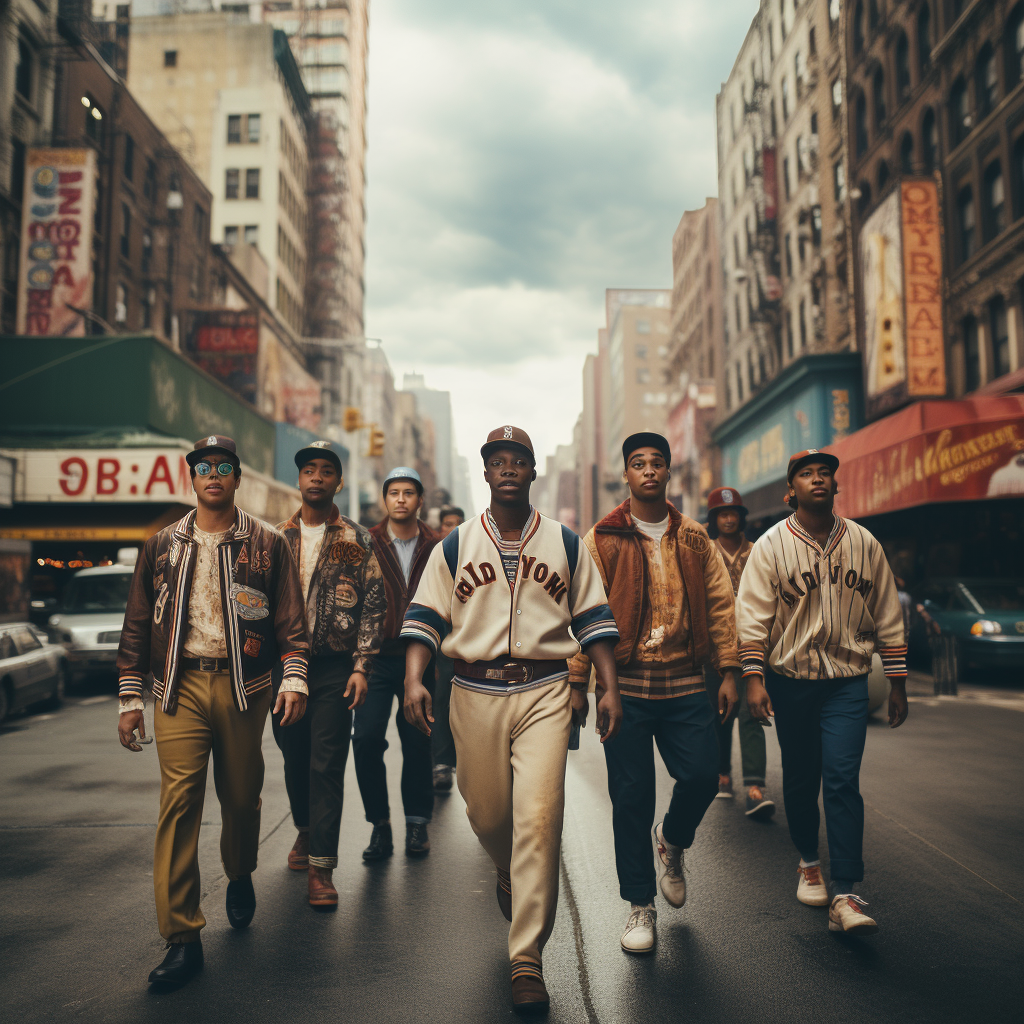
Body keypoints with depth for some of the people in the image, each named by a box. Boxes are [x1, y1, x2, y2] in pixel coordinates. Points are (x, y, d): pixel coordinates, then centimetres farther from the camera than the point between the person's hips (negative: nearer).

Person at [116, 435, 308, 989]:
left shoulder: (266, 544, 4)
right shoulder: (163, 545, 10)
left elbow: (291, 617, 2)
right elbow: (137, 625, 12)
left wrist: (294, 678, -11)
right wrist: (130, 698, 8)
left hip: (243, 685, 0)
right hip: (179, 685, 1)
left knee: (241, 795, 10)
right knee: (179, 802, -7)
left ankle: (240, 877, 41)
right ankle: (182, 937, -2)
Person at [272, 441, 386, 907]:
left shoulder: (357, 541, 0)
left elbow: (373, 606, -2)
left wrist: (360, 666, -10)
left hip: (335, 667, -3)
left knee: (327, 766, -5)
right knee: (294, 759, 15)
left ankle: (320, 866, 0)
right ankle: (305, 830, 39)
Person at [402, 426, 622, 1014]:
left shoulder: (566, 543, 8)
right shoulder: (455, 546, 8)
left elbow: (593, 617, 9)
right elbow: (426, 617, 5)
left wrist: (609, 689, 1)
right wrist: (414, 680, -10)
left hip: (545, 690, -1)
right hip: (476, 693, 2)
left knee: (538, 816, -11)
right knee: (487, 814, 11)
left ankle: (528, 961, -1)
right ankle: (510, 876, 48)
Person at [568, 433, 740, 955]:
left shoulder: (695, 539, 9)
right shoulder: (602, 540, 0)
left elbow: (720, 602, 10)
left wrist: (729, 671, 4)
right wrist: (577, 682, -8)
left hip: (684, 682, 2)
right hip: (625, 685, -2)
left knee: (702, 777, -5)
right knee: (632, 797, 2)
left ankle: (672, 842, 30)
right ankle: (640, 905, 20)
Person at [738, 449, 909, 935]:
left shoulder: (863, 544, 4)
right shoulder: (771, 545, -3)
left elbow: (888, 616, 9)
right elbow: (752, 615, -7)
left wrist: (897, 682, 9)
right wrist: (754, 677, -15)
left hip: (847, 681, 0)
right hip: (790, 680, 0)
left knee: (842, 781, -10)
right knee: (799, 780, 11)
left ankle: (844, 895, -9)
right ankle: (808, 862, 34)